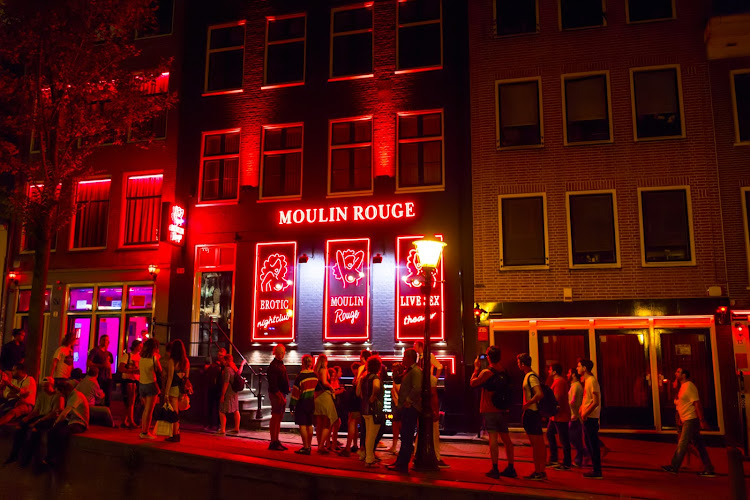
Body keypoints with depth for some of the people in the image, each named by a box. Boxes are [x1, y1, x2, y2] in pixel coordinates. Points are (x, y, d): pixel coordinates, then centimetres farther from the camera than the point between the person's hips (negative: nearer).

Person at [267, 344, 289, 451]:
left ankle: (276, 441, 19)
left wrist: (287, 388, 10)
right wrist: (280, 396, -19)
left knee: (279, 418, 12)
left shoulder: (281, 364, 17)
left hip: (282, 394, 9)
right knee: (275, 417, -6)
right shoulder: (273, 366, -12)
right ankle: (273, 443, -2)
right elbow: (273, 384, -18)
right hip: (276, 394, -9)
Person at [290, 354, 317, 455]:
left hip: (302, 402, -6)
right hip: (311, 402, 7)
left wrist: (292, 404, -7)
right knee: (309, 425, 13)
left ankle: (305, 447, -6)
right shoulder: (315, 375, 2)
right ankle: (309, 446, 20)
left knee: (302, 425, -4)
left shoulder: (300, 376, -15)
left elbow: (296, 391, -13)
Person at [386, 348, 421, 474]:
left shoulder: (416, 371, -14)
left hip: (411, 408, -11)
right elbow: (398, 382, 27)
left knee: (407, 437, -7)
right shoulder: (408, 371, 19)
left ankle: (403, 465, -4)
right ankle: (400, 462, 23)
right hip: (406, 408, 11)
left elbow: (417, 388, -25)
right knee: (405, 437, 15)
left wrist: (408, 400, -20)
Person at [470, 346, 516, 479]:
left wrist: (477, 368, 4)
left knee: (493, 438, -7)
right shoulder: (504, 371, 5)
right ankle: (511, 468, 16)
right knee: (506, 438, 11)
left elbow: (472, 383, -5)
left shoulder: (486, 372, -13)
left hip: (490, 410, -6)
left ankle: (495, 469, -7)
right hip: (503, 410, 6)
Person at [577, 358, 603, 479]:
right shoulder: (587, 380, 15)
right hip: (587, 418, 10)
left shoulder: (592, 380, -15)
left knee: (593, 443, -4)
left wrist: (586, 413, -18)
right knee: (589, 443, 15)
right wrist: (582, 409, 13)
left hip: (591, 417, -10)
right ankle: (596, 469, 22)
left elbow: (596, 402, -20)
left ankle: (597, 471, 2)